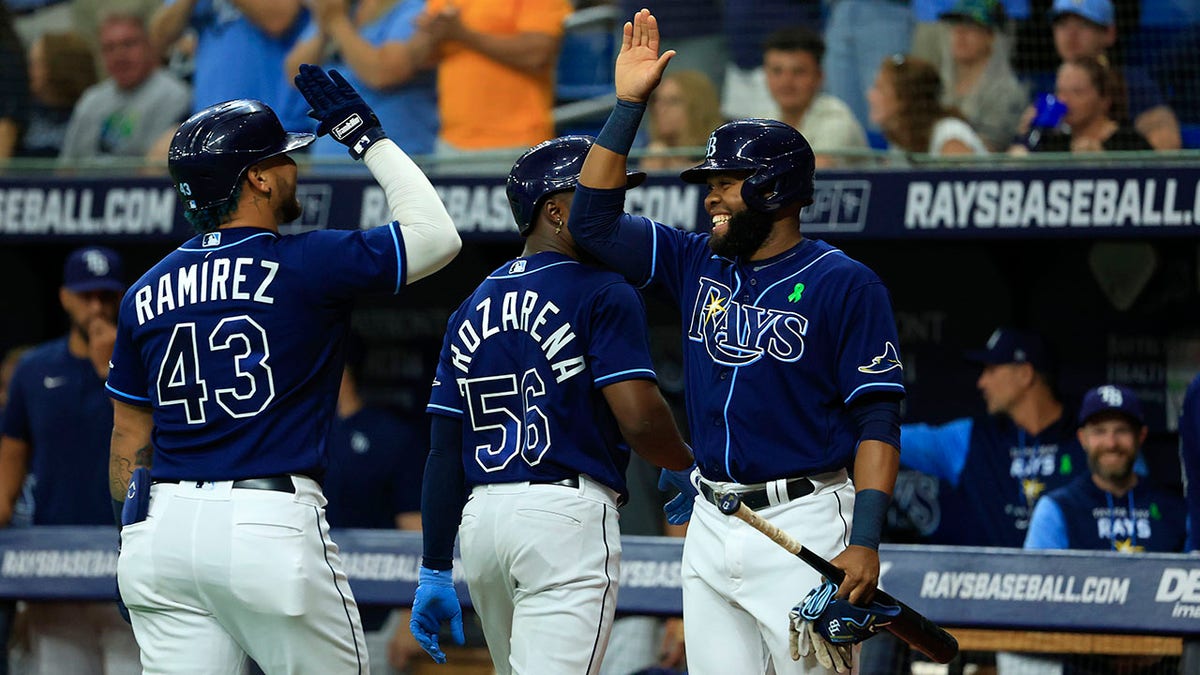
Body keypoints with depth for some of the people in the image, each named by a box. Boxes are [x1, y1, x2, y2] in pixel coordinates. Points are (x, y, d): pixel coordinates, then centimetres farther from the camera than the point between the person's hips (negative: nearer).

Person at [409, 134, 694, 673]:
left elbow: (444, 452, 14)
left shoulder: (473, 309, 16)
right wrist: (687, 466, 5)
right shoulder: (602, 295, -4)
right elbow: (639, 419, -15)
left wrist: (435, 571, 15)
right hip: (566, 509, -8)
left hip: (479, 519, 8)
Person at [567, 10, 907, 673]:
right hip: (711, 526, 6)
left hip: (804, 524, -6)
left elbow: (878, 420, -9)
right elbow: (593, 220, 10)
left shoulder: (844, 284, -6)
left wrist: (865, 542, -19)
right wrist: (628, 104, 3)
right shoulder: (697, 265, 12)